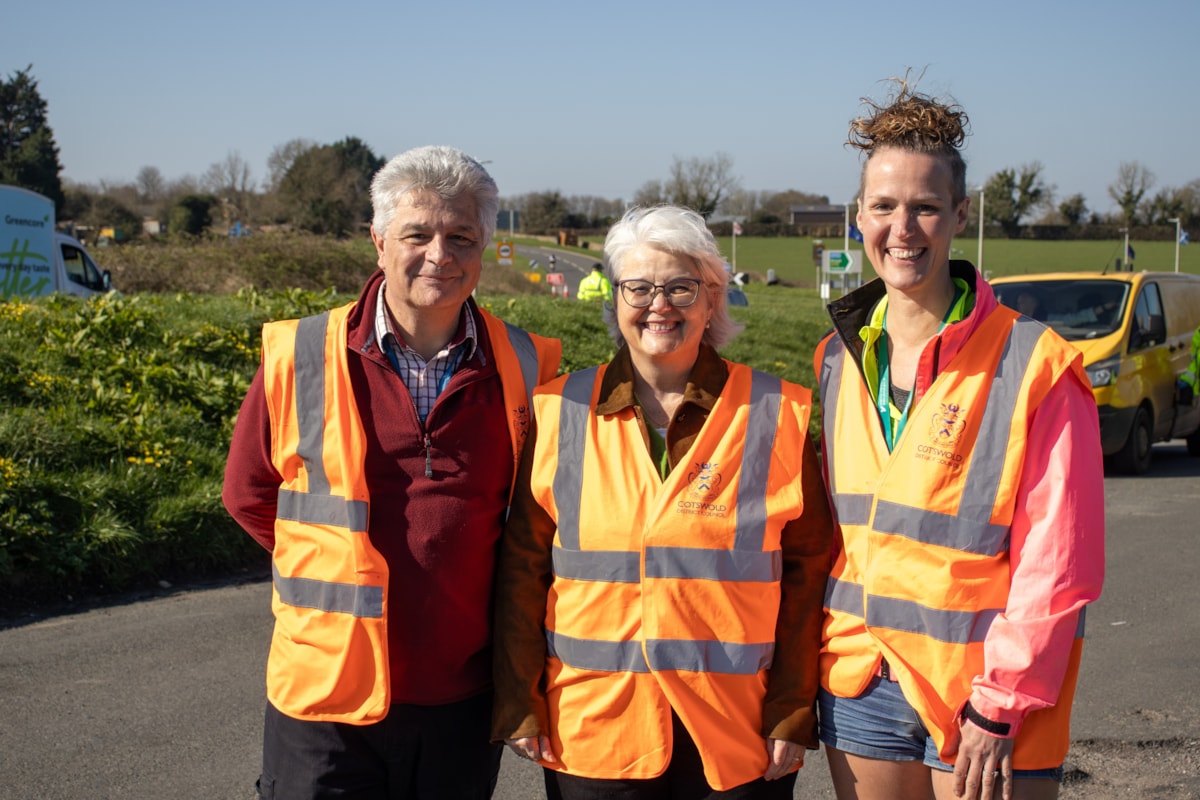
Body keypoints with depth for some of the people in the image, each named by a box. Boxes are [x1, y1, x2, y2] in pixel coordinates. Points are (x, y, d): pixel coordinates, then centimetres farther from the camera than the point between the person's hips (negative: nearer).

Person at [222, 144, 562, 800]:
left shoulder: (524, 368, -1)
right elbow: (248, 497, 9)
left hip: (463, 699, 2)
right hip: (327, 697, -1)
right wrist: (340, 564, 6)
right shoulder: (297, 359, -4)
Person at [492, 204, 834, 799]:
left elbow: (806, 573, 1)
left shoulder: (778, 416, 1)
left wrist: (793, 714, -3)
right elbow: (523, 568, 5)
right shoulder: (558, 413, 3)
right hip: (590, 733, 1)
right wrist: (519, 706, 2)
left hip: (738, 735, 0)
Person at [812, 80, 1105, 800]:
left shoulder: (1035, 365, -10)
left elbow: (1058, 566, -12)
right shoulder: (841, 358, 7)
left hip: (981, 692, -4)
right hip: (860, 683, 5)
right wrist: (828, 652, 6)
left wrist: (999, 707, -13)